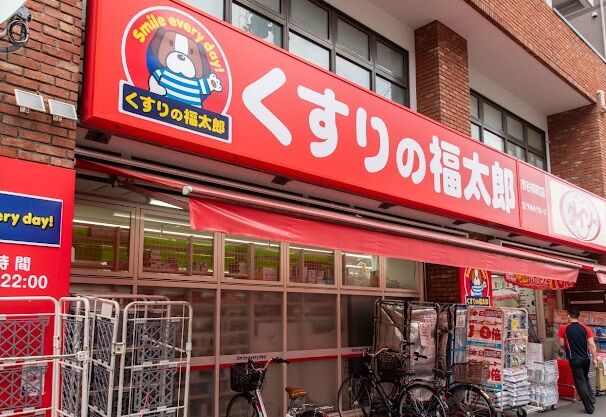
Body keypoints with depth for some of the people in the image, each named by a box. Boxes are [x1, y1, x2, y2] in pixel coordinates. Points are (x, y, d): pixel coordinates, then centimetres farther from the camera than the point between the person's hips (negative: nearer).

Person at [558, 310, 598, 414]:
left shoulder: (563, 329, -7)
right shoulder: (586, 328, -2)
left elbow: (562, 344, -3)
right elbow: (592, 344, -4)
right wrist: (594, 359, 4)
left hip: (575, 359, -3)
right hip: (586, 358, 3)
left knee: (580, 382, 4)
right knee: (585, 378, 27)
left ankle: (589, 407, 4)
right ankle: (591, 398, 22)